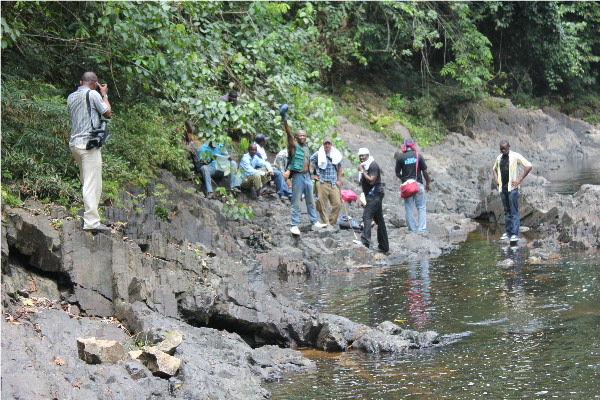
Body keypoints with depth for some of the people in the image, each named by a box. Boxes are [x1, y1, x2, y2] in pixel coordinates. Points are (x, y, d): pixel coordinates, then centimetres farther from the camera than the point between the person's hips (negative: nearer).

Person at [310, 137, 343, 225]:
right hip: (322, 184, -3)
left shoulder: (336, 155, 11)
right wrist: (313, 175, 1)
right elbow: (309, 164, 5)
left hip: (333, 184, 3)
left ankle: (332, 223, 8)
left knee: (337, 204, -5)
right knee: (322, 206, -3)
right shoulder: (318, 155, 0)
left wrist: (339, 180, 16)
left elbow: (339, 167, 23)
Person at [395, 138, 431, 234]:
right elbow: (425, 171, -1)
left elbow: (397, 173, 1)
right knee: (421, 207, 7)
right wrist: (427, 183, 12)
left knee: (409, 208, 7)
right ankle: (422, 229, 1)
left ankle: (412, 229, 7)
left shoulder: (400, 157, -3)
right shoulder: (418, 156, -4)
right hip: (418, 184, 0)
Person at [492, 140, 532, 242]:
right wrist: (495, 178, 13)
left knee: (514, 211, -7)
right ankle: (508, 232, 16)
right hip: (502, 188, 6)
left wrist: (520, 179, -11)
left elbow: (529, 166, -9)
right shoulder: (499, 158, 13)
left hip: (512, 188, -6)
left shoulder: (515, 156, -5)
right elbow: (494, 169, 32)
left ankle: (515, 233, -8)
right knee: (506, 211, 11)